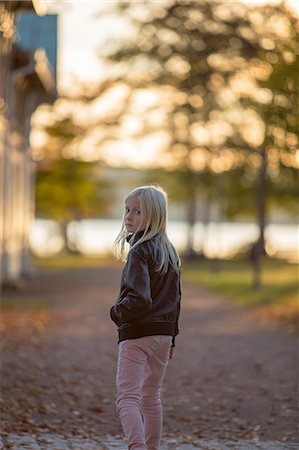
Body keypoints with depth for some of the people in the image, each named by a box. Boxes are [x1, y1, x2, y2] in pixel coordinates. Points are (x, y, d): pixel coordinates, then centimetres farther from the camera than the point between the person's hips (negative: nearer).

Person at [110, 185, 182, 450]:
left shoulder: (140, 252, -15)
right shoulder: (169, 252, 11)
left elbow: (139, 299, -24)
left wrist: (116, 312, -6)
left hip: (137, 334, -8)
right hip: (163, 334, 8)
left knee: (127, 397, -12)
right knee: (151, 397, 19)